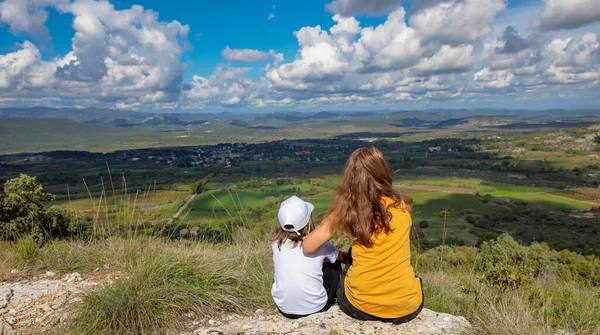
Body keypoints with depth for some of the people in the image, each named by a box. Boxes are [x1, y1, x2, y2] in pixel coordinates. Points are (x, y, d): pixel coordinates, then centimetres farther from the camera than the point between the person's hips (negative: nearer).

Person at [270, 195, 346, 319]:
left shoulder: (277, 243, -5)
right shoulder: (319, 243, -10)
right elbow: (343, 257, 10)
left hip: (284, 308, 2)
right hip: (315, 307, -2)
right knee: (333, 266, 18)